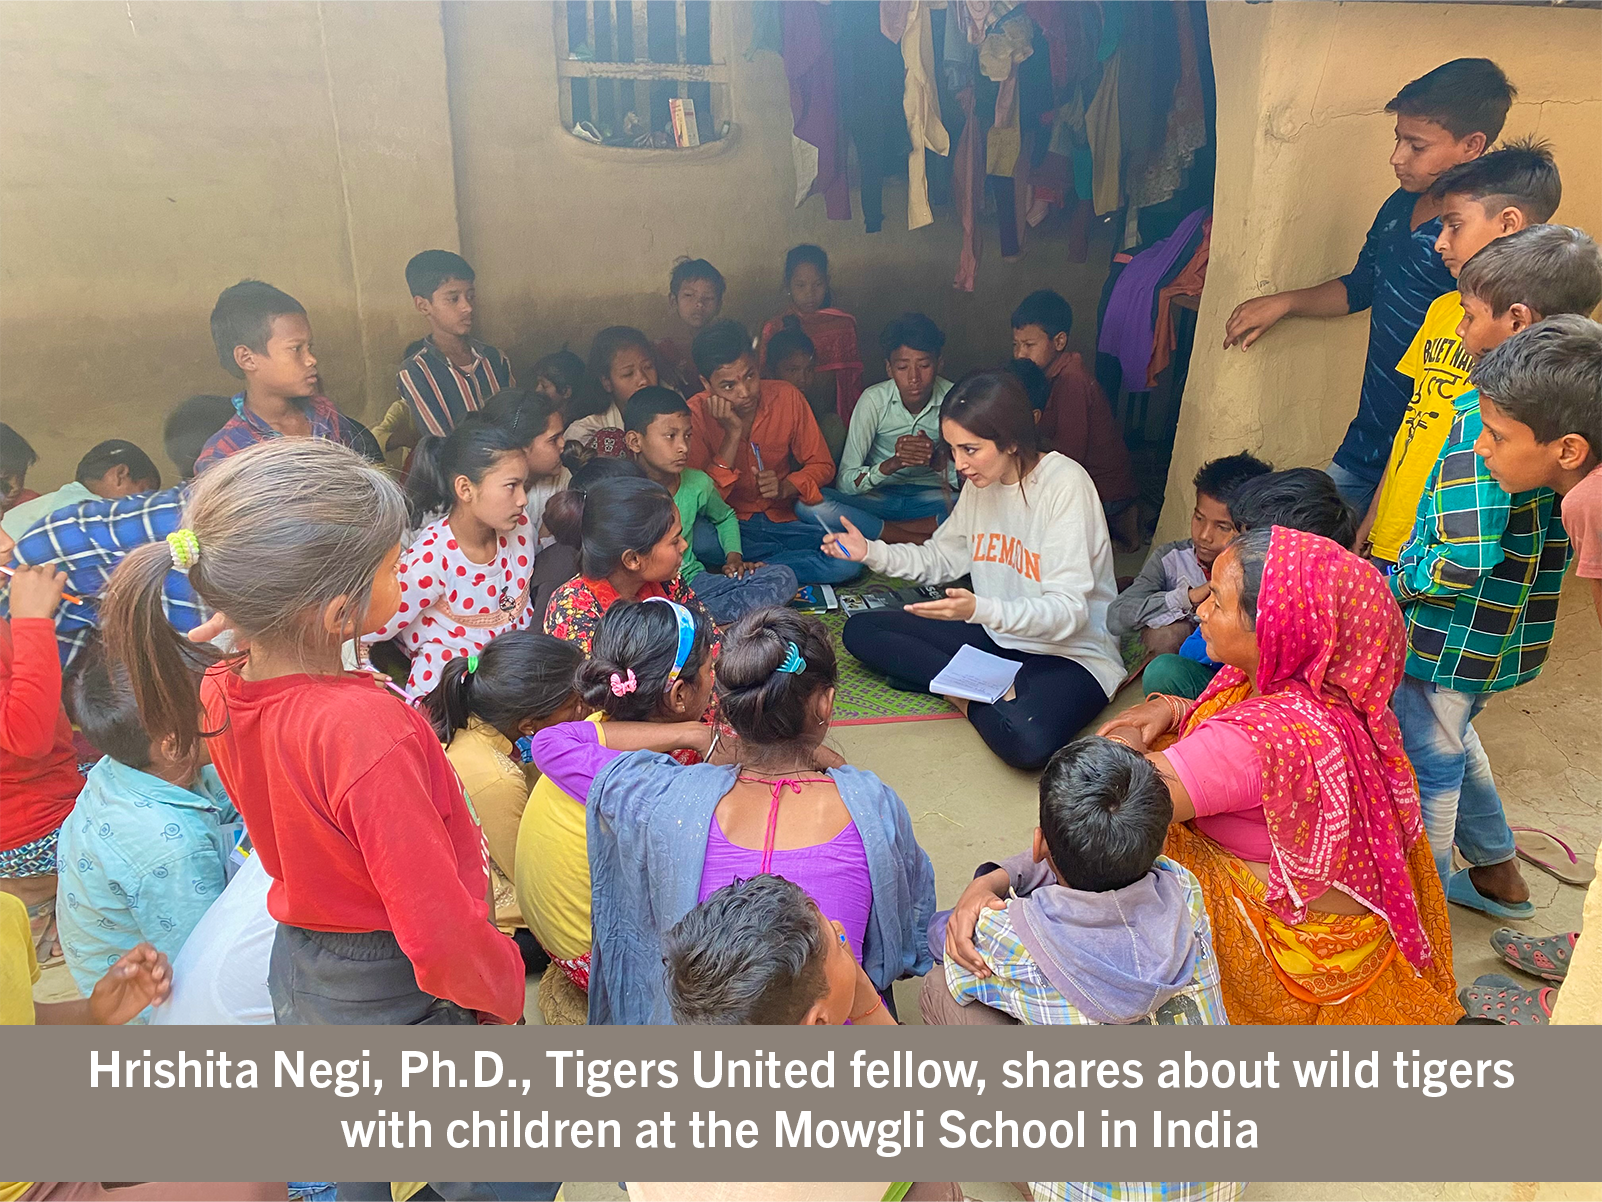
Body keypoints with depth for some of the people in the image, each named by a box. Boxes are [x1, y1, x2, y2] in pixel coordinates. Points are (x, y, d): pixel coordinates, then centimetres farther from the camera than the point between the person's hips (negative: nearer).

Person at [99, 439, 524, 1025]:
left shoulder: (216, 691, -10)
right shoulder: (366, 727, -36)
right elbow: (440, 933, -29)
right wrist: (506, 991, -13)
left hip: (298, 976, 7)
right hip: (392, 997, -7)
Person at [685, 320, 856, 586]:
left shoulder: (787, 397, -5)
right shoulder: (696, 413, -12)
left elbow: (822, 465, 4)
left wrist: (786, 487, -17)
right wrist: (732, 433, -23)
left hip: (782, 518, 2)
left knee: (851, 558, -23)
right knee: (696, 540, -37)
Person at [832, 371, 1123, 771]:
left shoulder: (1066, 484, -20)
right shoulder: (980, 482, 3)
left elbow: (1068, 611, -25)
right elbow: (941, 558, 14)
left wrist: (981, 609, -40)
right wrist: (872, 552, -2)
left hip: (1072, 648, -8)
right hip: (993, 637, 8)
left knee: (1026, 741, -40)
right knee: (860, 630, -3)